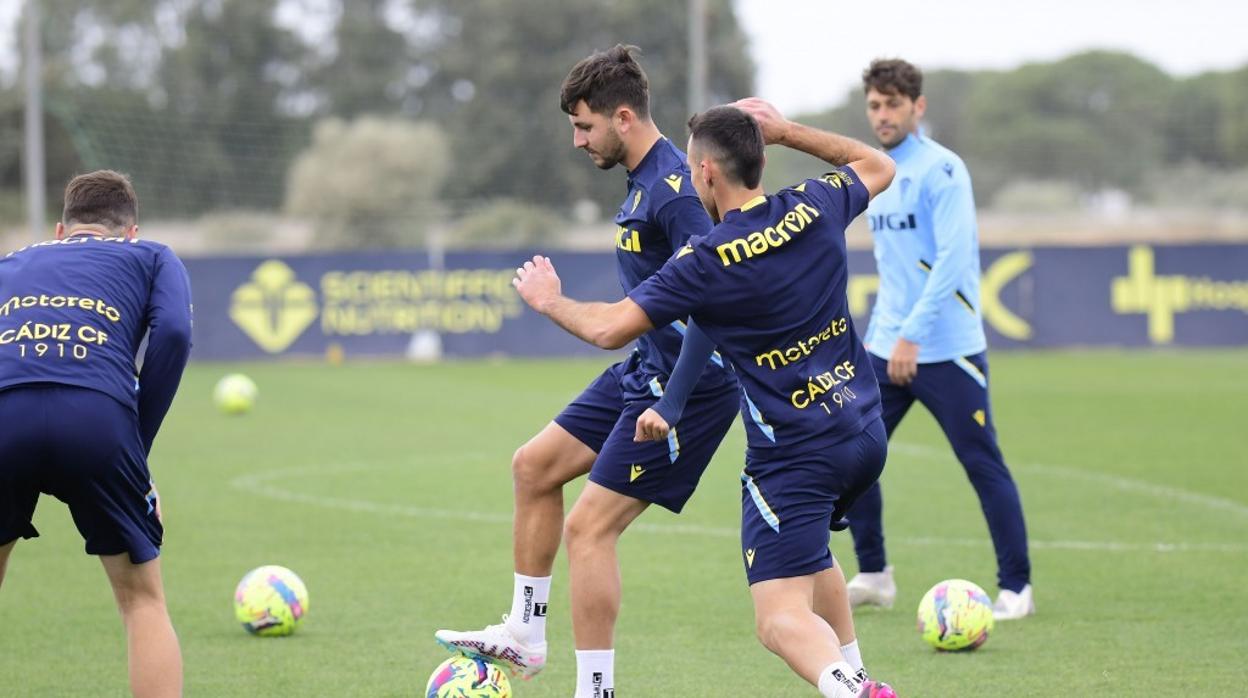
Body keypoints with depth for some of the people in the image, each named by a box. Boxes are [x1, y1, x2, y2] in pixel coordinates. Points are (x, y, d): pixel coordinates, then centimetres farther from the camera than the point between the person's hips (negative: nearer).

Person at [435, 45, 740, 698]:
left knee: (588, 527, -10)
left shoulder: (674, 190, -22)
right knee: (534, 467, 17)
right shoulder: (644, 178, 10)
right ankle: (523, 636, 28)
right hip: (644, 369, 11)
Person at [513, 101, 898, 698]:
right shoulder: (814, 208, -1)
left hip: (792, 456, -7)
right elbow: (878, 167, 22)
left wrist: (547, 299, 6)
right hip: (865, 435, 7)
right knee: (807, 550, 34)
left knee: (780, 620, -10)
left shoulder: (706, 262, -17)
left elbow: (609, 328, -14)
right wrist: (786, 131, 22)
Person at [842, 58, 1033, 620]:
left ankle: (1016, 588, 6)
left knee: (983, 466, -3)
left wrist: (912, 334, -25)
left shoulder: (941, 170, -12)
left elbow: (953, 257, -21)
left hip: (947, 350, -8)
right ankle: (873, 576, 17)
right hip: (885, 348, 8)